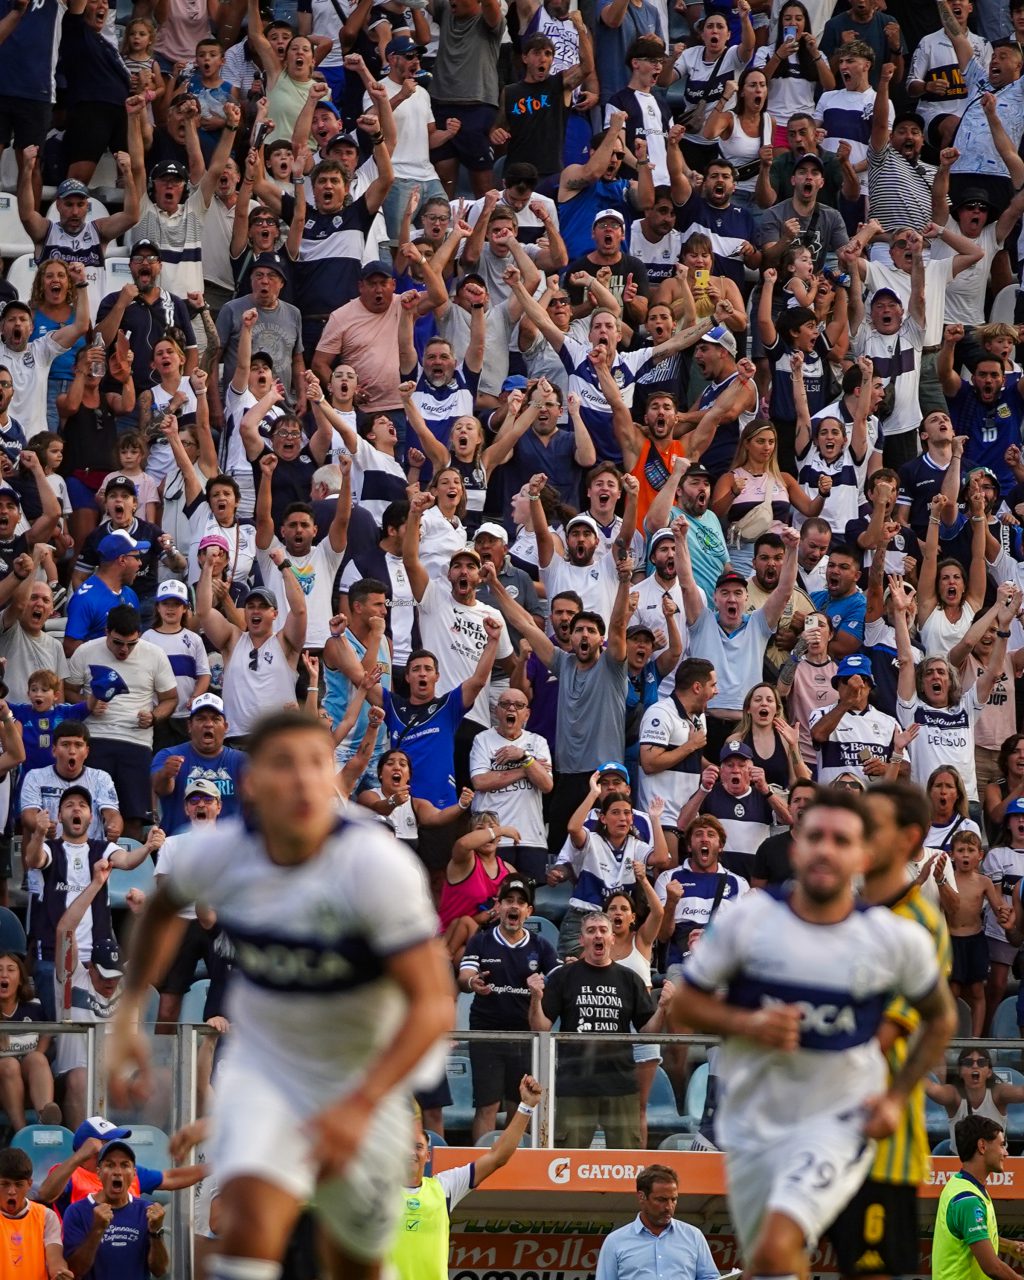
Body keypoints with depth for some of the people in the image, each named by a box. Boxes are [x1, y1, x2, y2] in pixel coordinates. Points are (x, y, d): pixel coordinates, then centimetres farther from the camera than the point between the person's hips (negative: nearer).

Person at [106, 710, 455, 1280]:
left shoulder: (379, 865, -26)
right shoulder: (216, 856, -13)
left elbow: (434, 1003, -28)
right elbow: (163, 907, 14)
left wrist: (361, 1105, -38)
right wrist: (129, 1015, 9)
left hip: (366, 1077, -1)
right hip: (263, 1067, 1)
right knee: (253, 1226, -24)